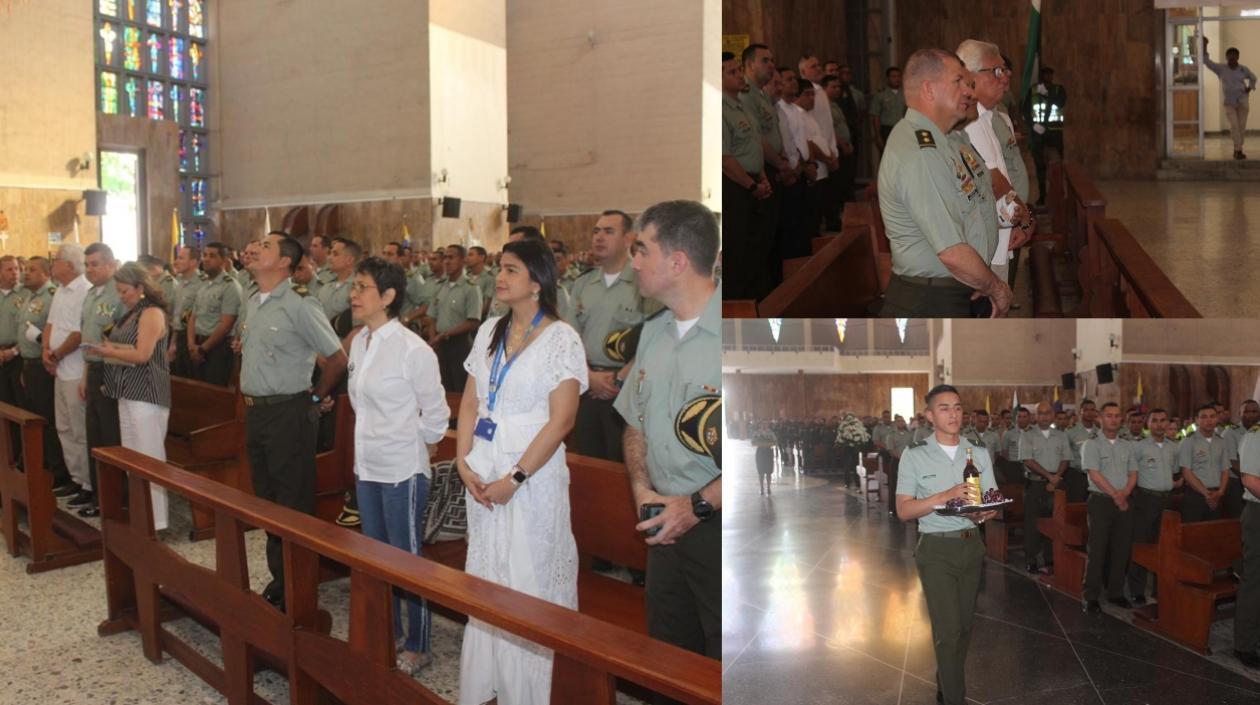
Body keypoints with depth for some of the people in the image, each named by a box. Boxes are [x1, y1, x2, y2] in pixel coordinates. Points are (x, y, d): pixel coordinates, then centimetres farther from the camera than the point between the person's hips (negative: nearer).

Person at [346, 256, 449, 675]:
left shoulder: (412, 349, -18)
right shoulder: (358, 343, 5)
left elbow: (436, 414, -12)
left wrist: (407, 444, -2)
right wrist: (372, 438, 12)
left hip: (401, 470, -8)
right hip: (367, 466, 8)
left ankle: (417, 648, 18)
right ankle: (388, 634, 36)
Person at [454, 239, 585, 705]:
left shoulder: (560, 339, -9)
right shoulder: (489, 332, 8)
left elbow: (561, 421, -14)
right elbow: (470, 403, 11)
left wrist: (514, 479, -16)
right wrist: (463, 462, -2)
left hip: (532, 477, -6)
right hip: (482, 474, 6)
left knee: (529, 582, 2)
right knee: (483, 576, 13)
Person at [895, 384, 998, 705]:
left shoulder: (978, 453, 5)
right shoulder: (914, 455, -7)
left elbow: (993, 502, 5)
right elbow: (904, 510, -11)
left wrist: (984, 514, -19)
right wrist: (945, 496, -24)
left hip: (972, 545, 5)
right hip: (937, 549, -4)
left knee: (964, 625, 15)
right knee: (948, 630, -9)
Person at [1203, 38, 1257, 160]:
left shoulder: (1243, 69, 3)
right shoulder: (1221, 69, -1)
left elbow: (1253, 78, 21)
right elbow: (1206, 61, -6)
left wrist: (1249, 88, 4)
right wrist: (1204, 46, -13)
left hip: (1242, 101, 2)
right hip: (1229, 102, -2)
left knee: (1242, 126, 1)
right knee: (1234, 125, -13)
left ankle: (1237, 150, 11)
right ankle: (1238, 150, -12)